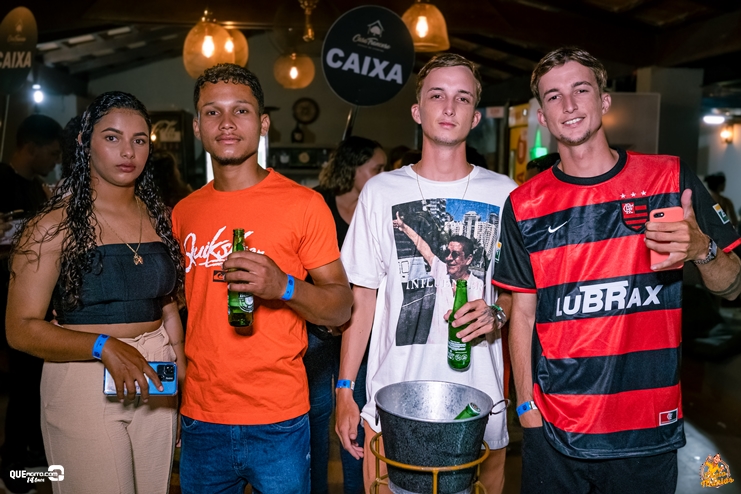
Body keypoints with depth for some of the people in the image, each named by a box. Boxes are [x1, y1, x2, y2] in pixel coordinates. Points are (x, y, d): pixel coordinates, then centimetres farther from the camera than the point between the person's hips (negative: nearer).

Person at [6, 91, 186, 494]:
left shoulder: (158, 217, 8)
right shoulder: (56, 224, -8)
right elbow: (21, 329, -11)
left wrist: (180, 368, 6)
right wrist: (104, 347, -23)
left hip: (154, 380, 5)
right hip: (83, 382, -4)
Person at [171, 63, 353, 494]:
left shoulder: (304, 204, -7)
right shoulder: (184, 213, 5)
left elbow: (341, 308, -5)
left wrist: (283, 287, -23)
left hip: (278, 423, -3)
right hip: (200, 417, 4)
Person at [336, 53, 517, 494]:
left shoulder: (504, 195, 3)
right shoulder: (381, 191, 3)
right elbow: (362, 297, 4)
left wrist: (497, 316, -12)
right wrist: (345, 392, 0)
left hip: (479, 402, 1)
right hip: (392, 403, 0)